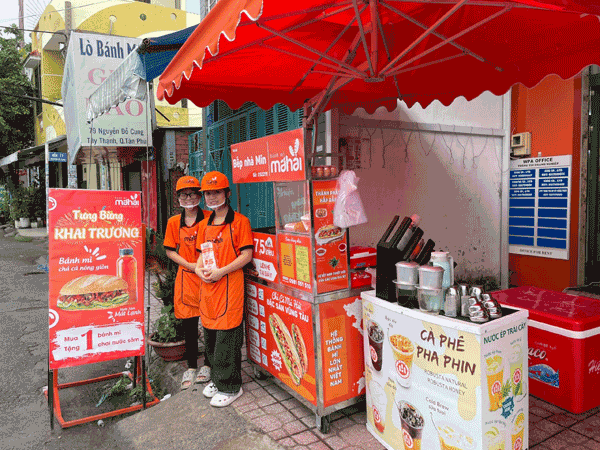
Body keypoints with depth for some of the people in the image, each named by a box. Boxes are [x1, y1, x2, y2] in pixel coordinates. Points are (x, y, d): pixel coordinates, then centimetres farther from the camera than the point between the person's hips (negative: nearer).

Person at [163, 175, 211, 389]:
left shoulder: (209, 218, -3)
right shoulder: (174, 222, 3)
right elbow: (170, 251, 7)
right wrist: (190, 265, -7)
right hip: (187, 276, 2)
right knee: (189, 323, 10)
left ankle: (207, 364, 24)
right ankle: (191, 366, 26)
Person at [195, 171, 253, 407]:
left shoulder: (240, 221, -6)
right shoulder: (204, 225, 15)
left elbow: (247, 255, -11)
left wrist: (221, 271, -17)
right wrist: (199, 268, 0)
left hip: (230, 286, -7)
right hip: (208, 286, 7)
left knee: (227, 337, -3)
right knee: (209, 336, 14)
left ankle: (230, 386, 13)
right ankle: (216, 378, 33)